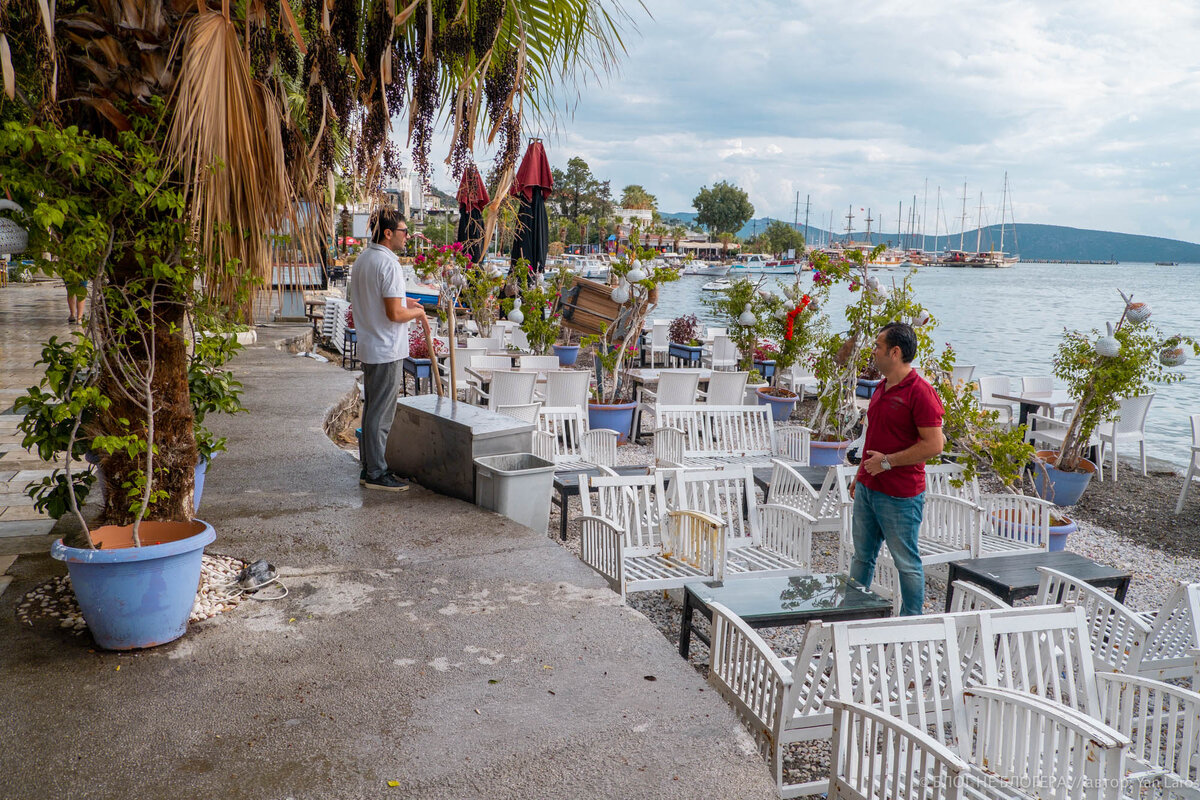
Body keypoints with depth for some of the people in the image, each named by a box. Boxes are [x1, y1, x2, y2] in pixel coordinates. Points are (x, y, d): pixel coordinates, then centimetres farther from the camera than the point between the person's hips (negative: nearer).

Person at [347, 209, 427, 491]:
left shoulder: (362, 258, 11)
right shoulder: (388, 264, -19)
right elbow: (394, 314, -22)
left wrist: (402, 301, 15)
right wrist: (418, 312, -5)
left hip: (368, 348, 10)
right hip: (386, 351, -10)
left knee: (372, 409, 16)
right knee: (381, 414, -2)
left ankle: (369, 467, 24)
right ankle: (376, 473, 6)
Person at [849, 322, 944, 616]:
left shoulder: (920, 392, -17)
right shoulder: (882, 388, 11)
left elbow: (934, 445, -21)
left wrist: (887, 462, -18)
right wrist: (860, 475, 21)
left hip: (900, 495, -9)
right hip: (868, 489, 9)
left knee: (906, 563, 6)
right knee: (862, 557, 17)